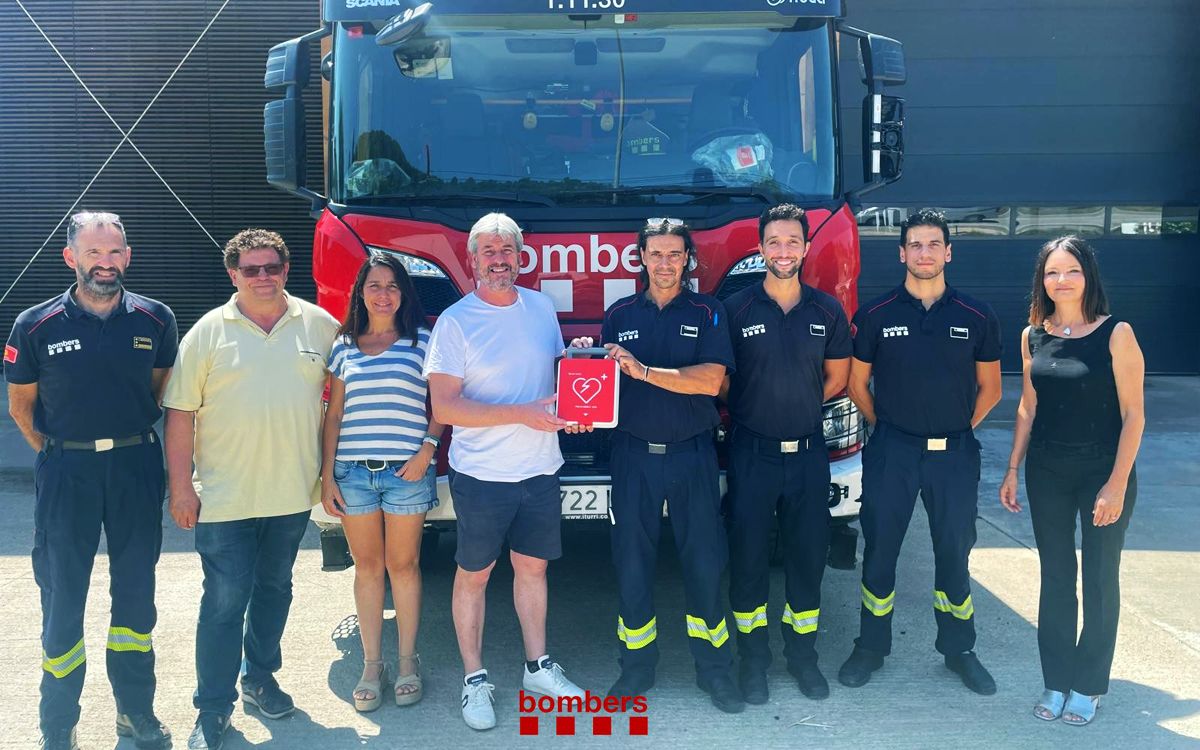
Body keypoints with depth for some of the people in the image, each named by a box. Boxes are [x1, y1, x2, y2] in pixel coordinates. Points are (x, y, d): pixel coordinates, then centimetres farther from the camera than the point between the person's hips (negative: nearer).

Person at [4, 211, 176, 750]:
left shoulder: (155, 319, -1)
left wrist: (131, 438, 9)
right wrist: (54, 452, 5)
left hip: (136, 466, 2)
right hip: (66, 470, -1)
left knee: (136, 590, 11)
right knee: (62, 594, 4)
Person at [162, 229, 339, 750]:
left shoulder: (320, 326, 1)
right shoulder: (208, 332, -3)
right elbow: (181, 413, -3)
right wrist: (181, 488, -7)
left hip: (292, 493, 3)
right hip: (225, 497, -2)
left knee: (274, 589, 16)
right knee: (225, 601, -1)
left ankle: (260, 678, 34)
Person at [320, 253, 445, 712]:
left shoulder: (422, 340, 3)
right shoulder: (344, 345, 10)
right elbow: (334, 415, 10)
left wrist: (426, 451, -10)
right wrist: (327, 476, 5)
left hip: (406, 471, -2)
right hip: (353, 472, 2)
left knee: (403, 565, 6)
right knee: (367, 566, 8)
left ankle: (407, 661, 18)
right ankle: (371, 664, 18)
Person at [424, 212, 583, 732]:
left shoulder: (541, 308, 5)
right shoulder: (455, 321, -10)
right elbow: (444, 407, -15)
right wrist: (522, 414, -22)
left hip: (540, 469, 5)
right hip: (481, 474, -4)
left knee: (532, 566, 15)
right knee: (474, 573, 7)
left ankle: (538, 666, 29)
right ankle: (474, 679, 19)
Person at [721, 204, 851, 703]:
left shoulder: (827, 311, 3)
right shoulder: (736, 309, -3)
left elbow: (836, 378, 13)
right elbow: (718, 380, 2)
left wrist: (795, 404, 10)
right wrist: (753, 408, 0)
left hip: (807, 451, 2)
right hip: (752, 452, -2)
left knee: (808, 553, 9)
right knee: (747, 554, 4)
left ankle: (802, 653, 24)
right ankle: (753, 657, 17)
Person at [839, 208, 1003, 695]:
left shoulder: (976, 317, 1)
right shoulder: (875, 315, -2)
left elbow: (989, 387, 10)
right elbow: (857, 383, 7)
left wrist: (960, 429, 5)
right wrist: (884, 426, 5)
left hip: (954, 453, 1)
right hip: (891, 451, -1)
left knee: (954, 551, 9)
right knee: (879, 549, 6)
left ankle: (959, 649, 25)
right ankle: (871, 647, 20)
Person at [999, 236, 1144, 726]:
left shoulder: (1116, 334, -11)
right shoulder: (1033, 336, 3)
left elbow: (1133, 414, -11)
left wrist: (1117, 484, -16)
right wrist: (1012, 470, 9)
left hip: (1104, 471, -4)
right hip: (1047, 472, 4)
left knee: (1100, 580, 7)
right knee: (1055, 578, 11)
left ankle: (1088, 685, 22)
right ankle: (1056, 682, 23)